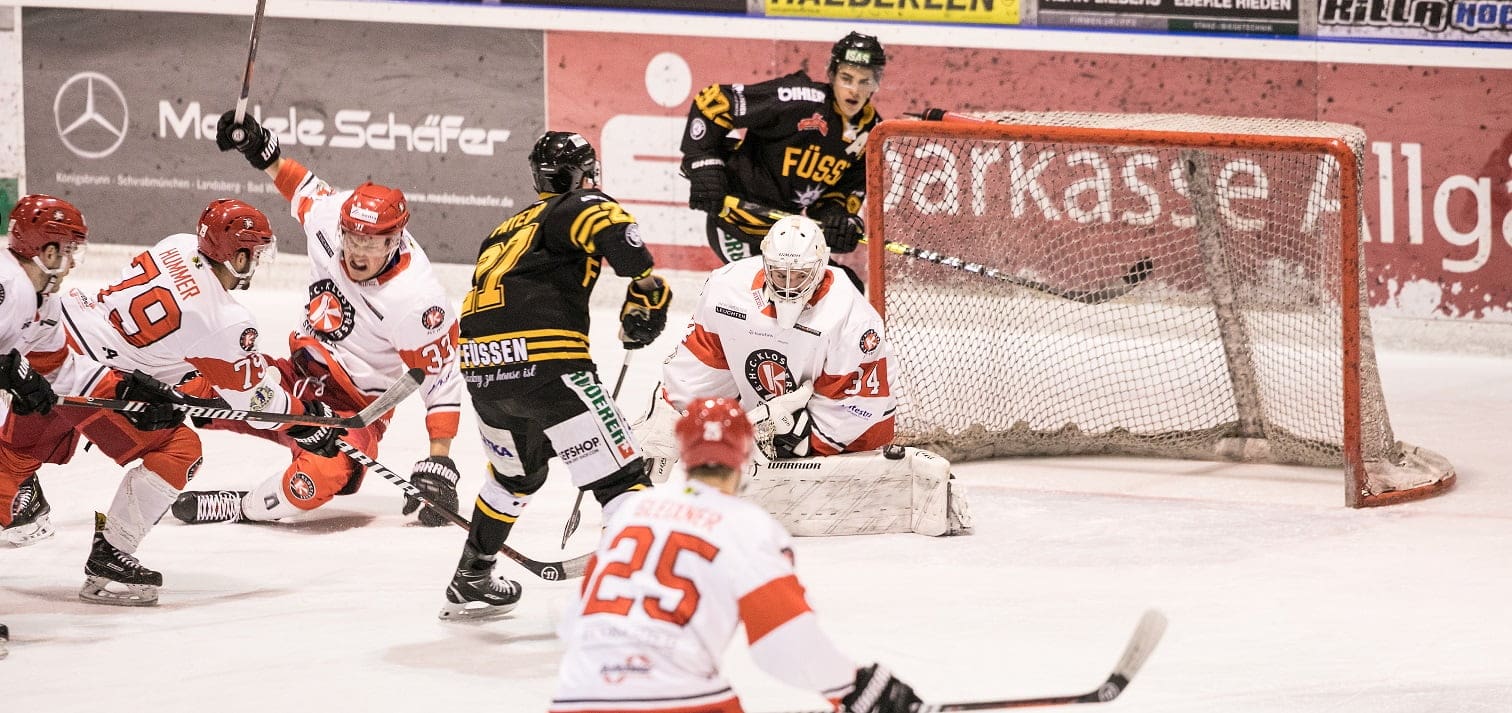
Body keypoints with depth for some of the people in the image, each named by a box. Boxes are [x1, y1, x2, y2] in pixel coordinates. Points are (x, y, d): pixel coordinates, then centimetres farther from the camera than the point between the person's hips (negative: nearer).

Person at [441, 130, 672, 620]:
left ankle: (470, 582, 40)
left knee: (516, 474, 32)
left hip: (481, 370, 7)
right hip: (544, 358, -7)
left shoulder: (507, 230, 31)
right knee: (618, 475, -5)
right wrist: (646, 289, -7)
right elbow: (615, 231, -15)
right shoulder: (581, 207, 9)